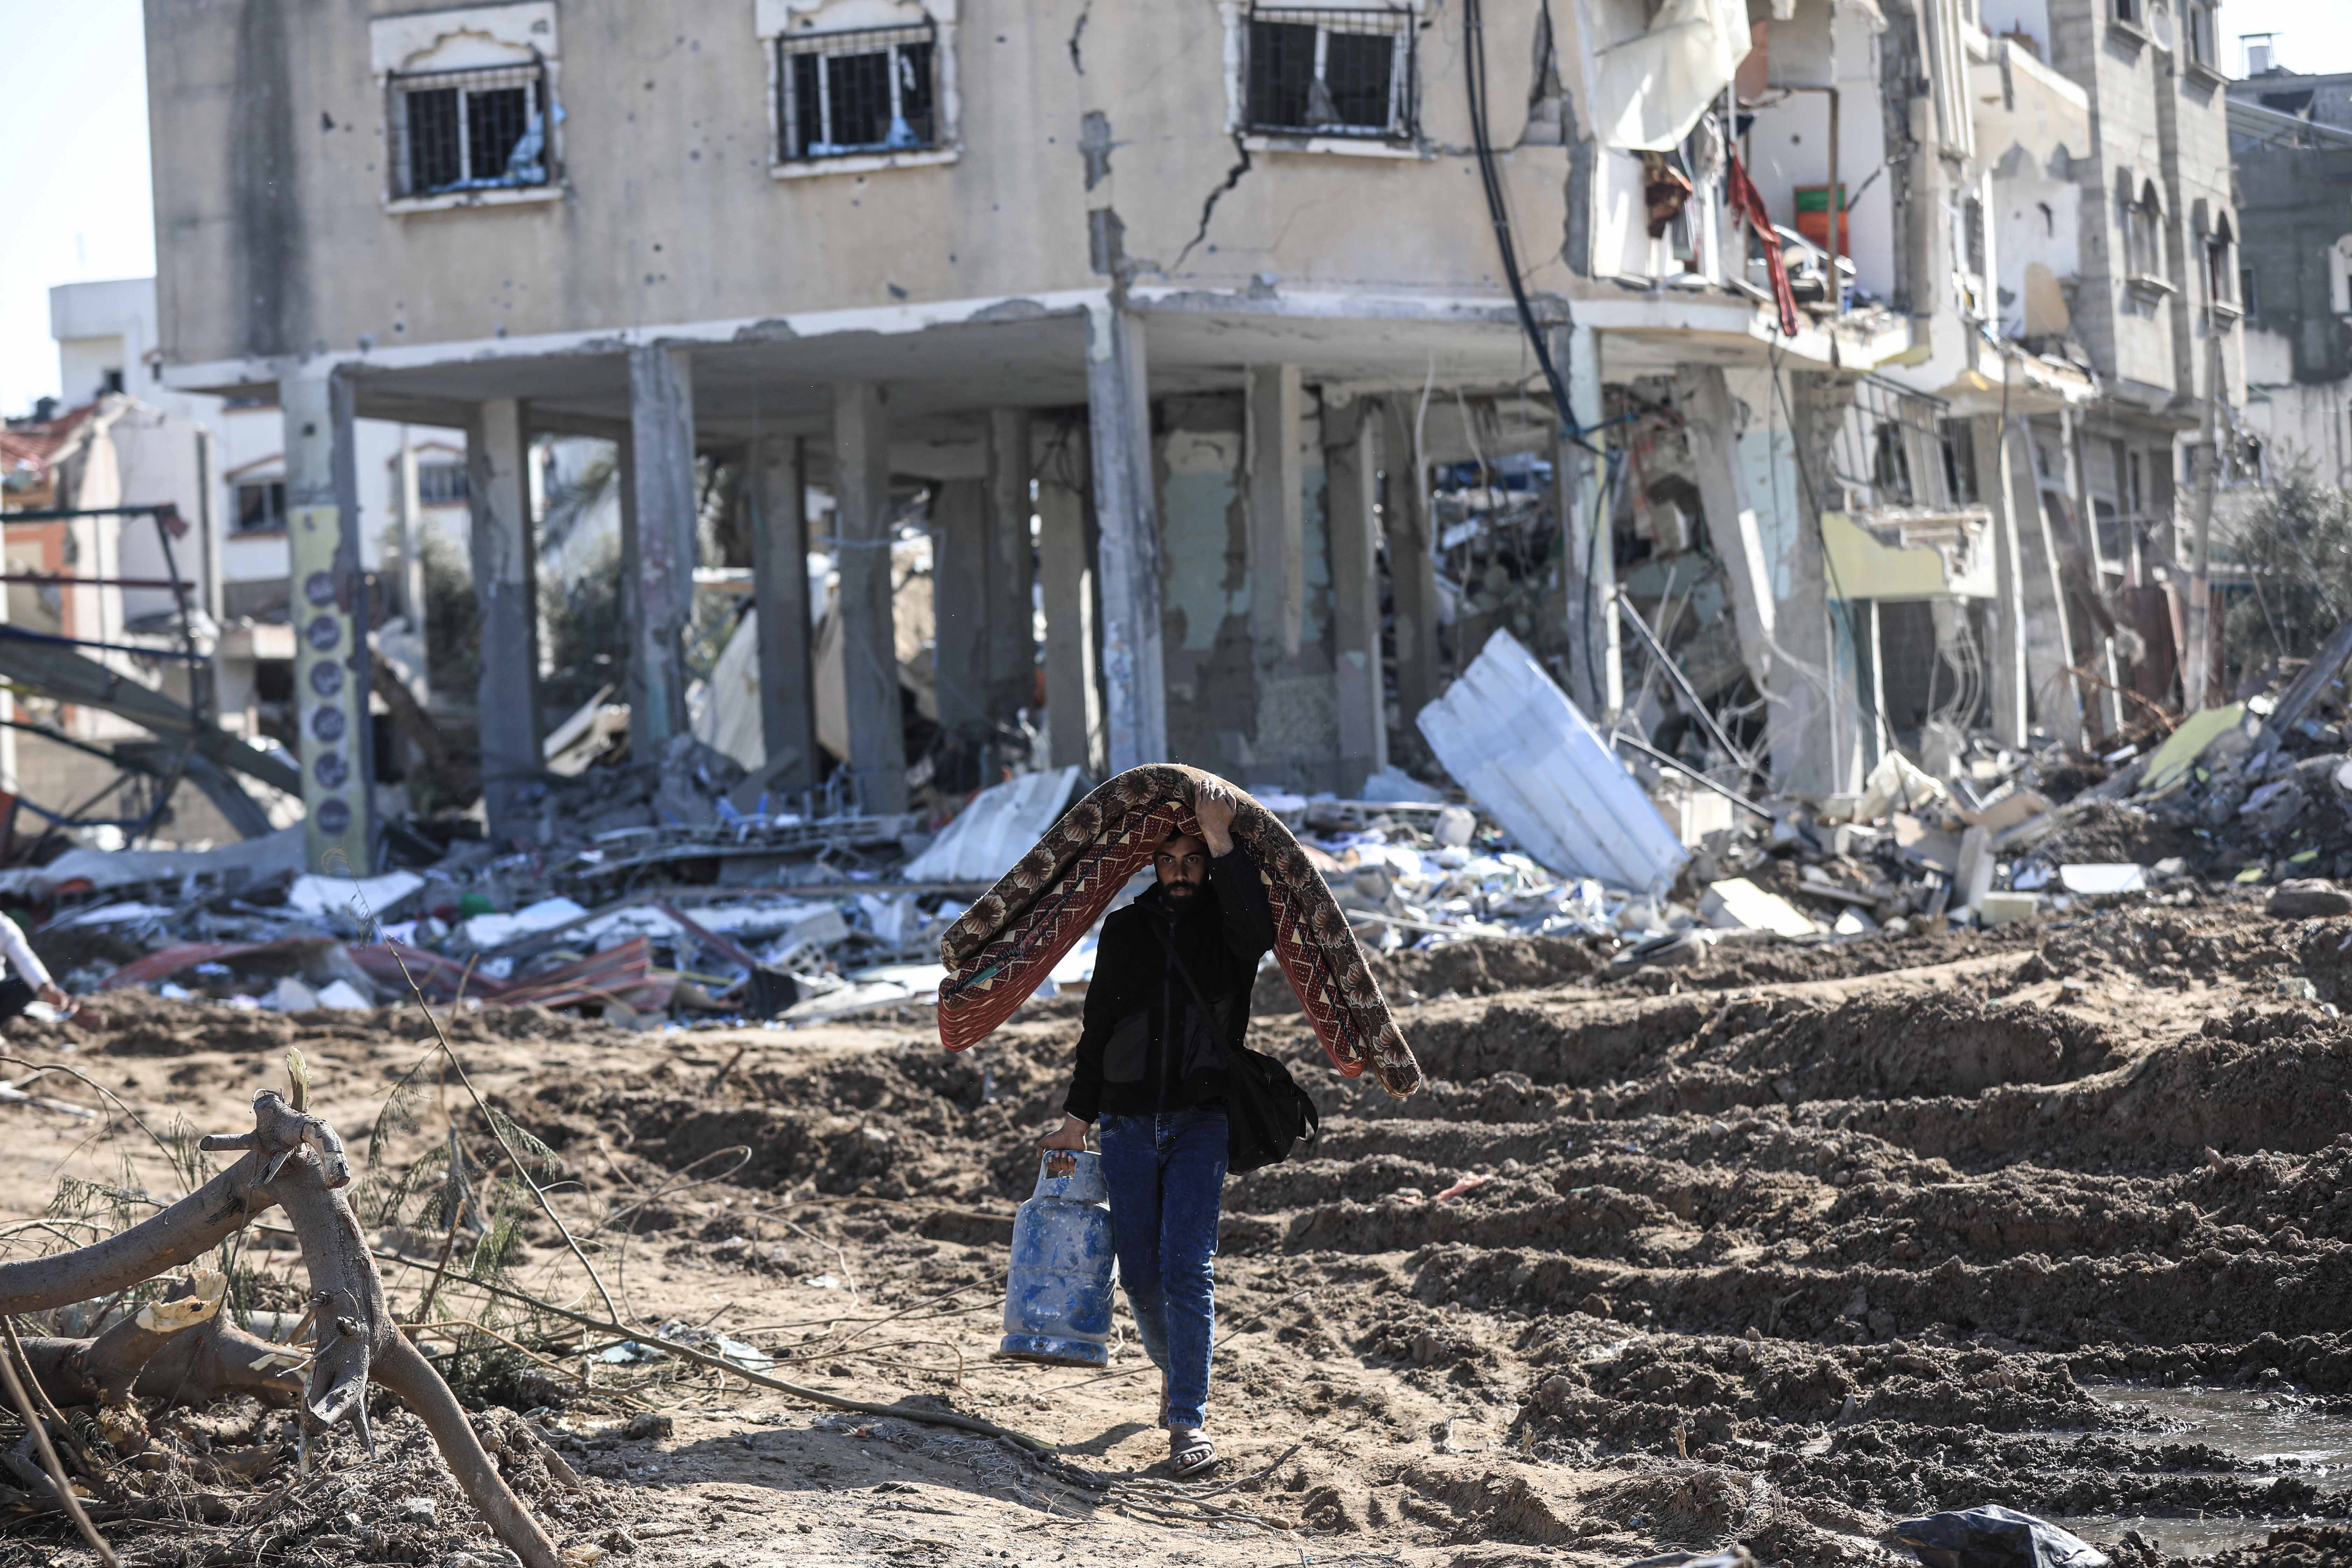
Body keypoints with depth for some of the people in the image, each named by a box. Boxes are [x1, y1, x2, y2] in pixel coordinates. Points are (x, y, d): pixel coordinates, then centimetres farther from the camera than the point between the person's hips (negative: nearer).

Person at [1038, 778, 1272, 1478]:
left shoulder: (1226, 925, 3)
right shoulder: (1125, 929, 11)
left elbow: (1258, 931, -23)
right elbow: (1098, 1026, 17)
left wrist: (1221, 842, -25)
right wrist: (1076, 1118, 16)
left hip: (1200, 1122, -3)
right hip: (1128, 1124, 3)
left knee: (1186, 1265, -14)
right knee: (1140, 1274, 4)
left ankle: (1189, 1419, -12)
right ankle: (1174, 1371, 31)